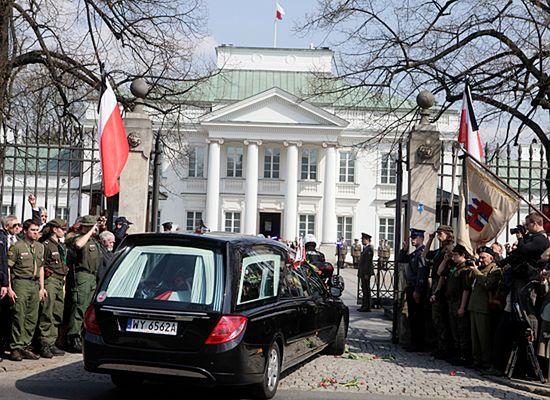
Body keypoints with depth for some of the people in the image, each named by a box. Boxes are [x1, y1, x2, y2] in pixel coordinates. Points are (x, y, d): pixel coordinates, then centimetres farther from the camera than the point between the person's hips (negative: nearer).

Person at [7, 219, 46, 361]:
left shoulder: (40, 247, 14)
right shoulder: (17, 246, -6)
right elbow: (7, 268, -8)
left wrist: (42, 287, 16)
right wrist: (9, 288, -13)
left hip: (35, 284, 6)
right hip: (21, 283, -6)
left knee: (32, 318, 6)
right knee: (19, 316, -6)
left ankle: (25, 346, 15)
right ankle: (16, 348, 2)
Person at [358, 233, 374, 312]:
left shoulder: (369, 249, -14)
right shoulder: (365, 248, 17)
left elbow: (368, 262, -19)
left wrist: (366, 274, -22)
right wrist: (360, 273, 18)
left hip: (366, 273, -10)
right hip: (363, 272, 10)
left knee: (366, 289, -6)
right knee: (364, 289, 13)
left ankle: (367, 307, -2)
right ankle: (364, 305, 19)